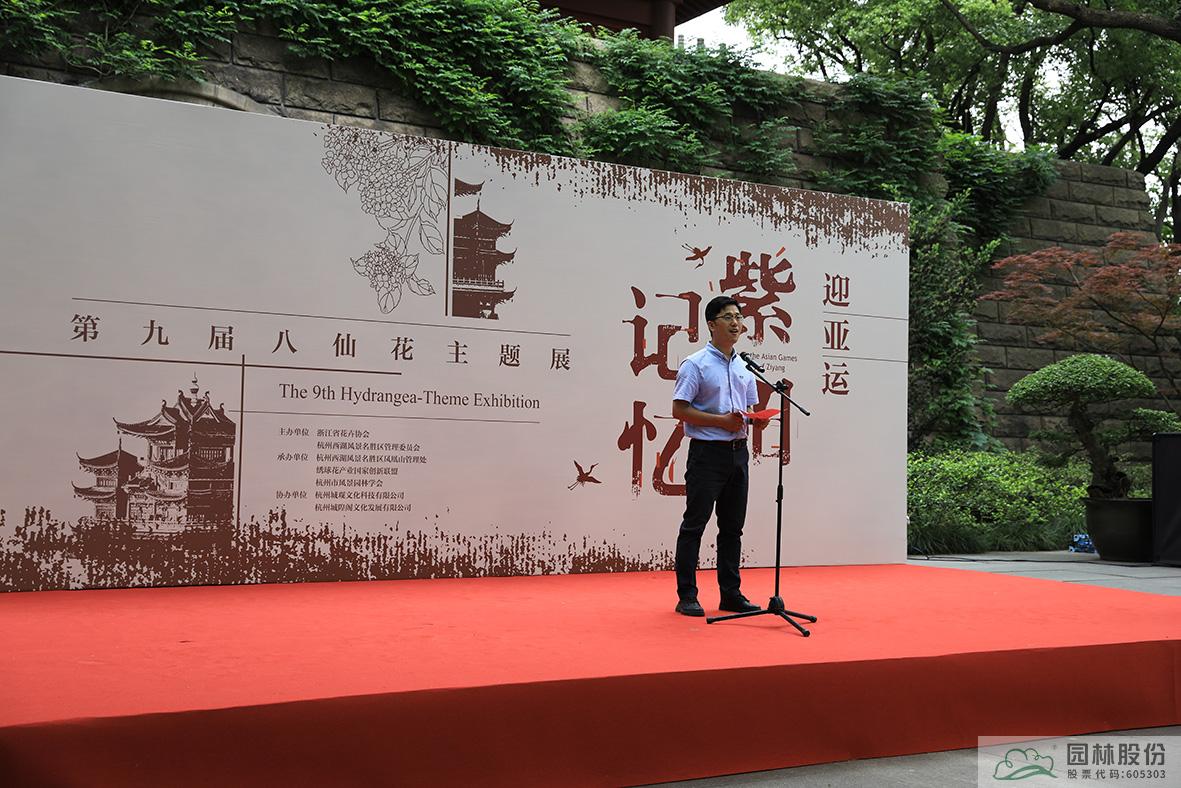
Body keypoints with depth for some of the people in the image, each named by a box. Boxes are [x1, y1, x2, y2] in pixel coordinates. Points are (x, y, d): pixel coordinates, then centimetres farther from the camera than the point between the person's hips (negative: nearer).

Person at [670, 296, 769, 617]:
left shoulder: (745, 367, 15)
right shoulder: (695, 364, -6)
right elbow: (679, 409, -12)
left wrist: (757, 419, -2)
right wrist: (721, 420, -18)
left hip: (737, 452, 7)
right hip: (707, 453, -7)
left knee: (733, 527, 10)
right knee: (694, 525, -2)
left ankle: (731, 593, 18)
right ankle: (687, 596, 3)